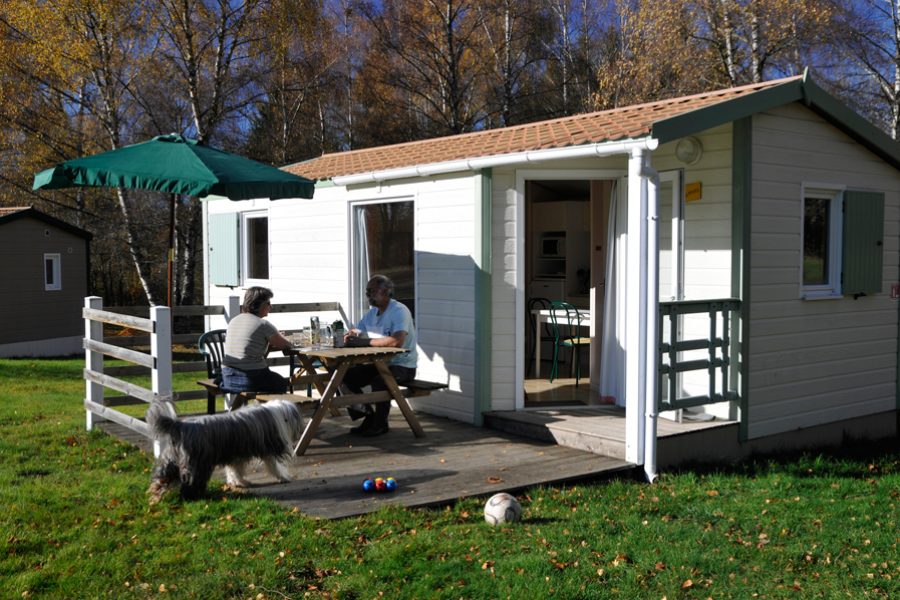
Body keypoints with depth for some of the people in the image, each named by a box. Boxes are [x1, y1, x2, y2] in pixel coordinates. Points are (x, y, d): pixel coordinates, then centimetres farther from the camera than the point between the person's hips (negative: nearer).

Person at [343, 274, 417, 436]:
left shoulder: (399, 311, -16)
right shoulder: (372, 313, 12)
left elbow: (397, 341, -33)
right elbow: (353, 335, 12)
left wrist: (365, 341, -31)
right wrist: (350, 336, -14)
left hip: (403, 366, -8)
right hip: (380, 363, 8)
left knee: (379, 381, -33)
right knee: (349, 376, -5)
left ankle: (380, 424, -11)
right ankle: (369, 416, 9)